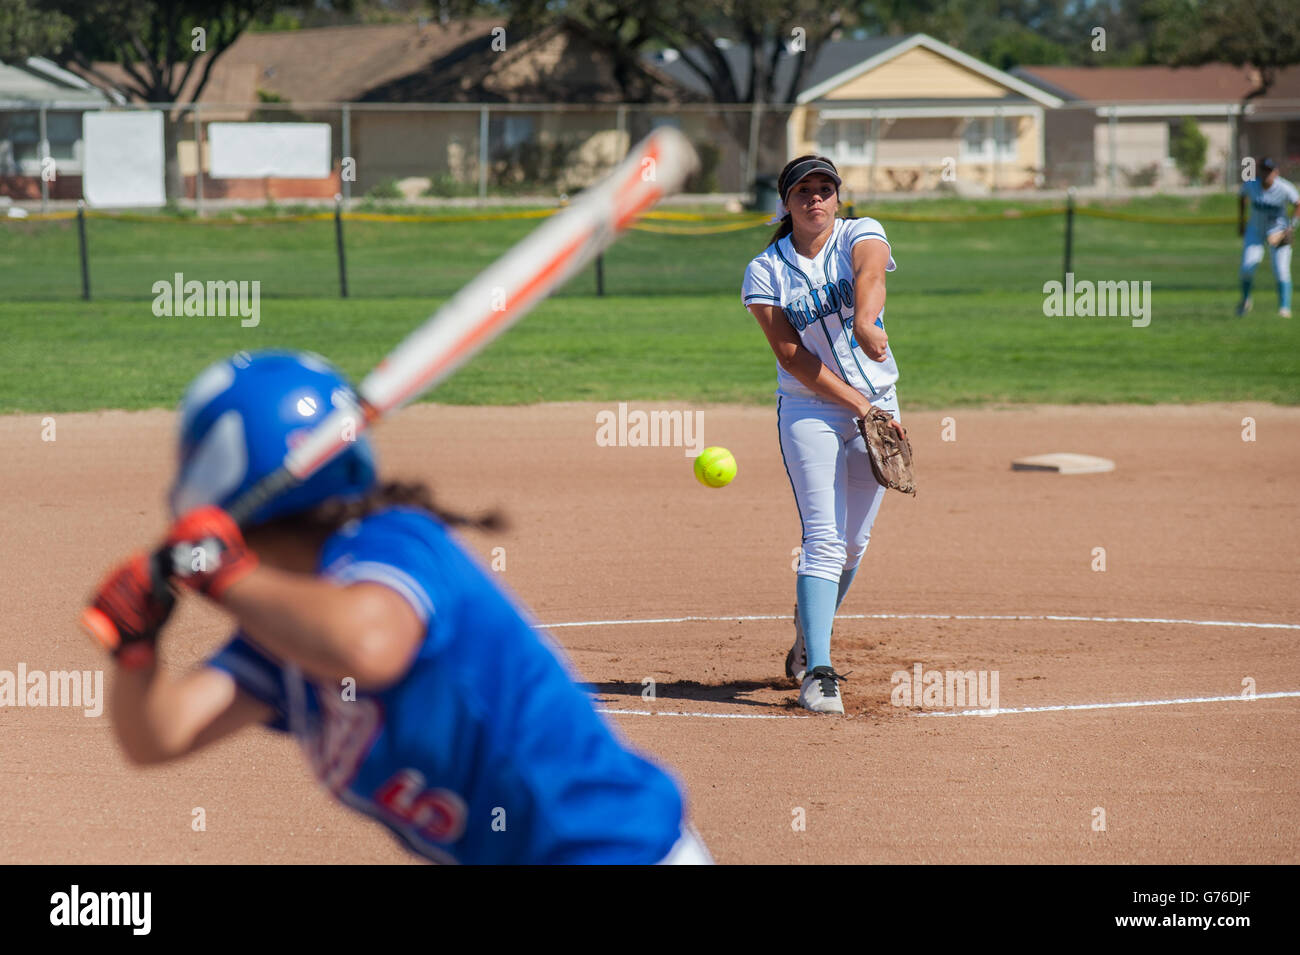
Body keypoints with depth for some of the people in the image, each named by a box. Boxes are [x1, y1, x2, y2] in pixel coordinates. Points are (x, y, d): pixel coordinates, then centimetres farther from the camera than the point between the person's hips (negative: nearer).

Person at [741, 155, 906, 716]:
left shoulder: (861, 235, -3)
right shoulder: (765, 270, -4)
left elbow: (869, 274, -28)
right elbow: (791, 355, -12)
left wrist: (865, 319, -51)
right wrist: (858, 404, -22)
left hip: (876, 406, 3)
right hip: (809, 412, -3)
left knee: (852, 544, 10)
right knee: (825, 540, -16)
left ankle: (806, 646, 33)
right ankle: (816, 674, -20)